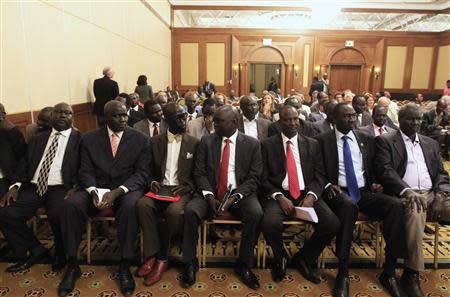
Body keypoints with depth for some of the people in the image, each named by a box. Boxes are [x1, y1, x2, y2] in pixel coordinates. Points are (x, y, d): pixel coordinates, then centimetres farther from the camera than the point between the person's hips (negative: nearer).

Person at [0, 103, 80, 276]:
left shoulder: (80, 139, 6)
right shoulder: (37, 140, 21)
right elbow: (24, 166, 16)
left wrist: (75, 187, -19)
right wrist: (15, 185, -1)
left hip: (61, 189, -5)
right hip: (34, 188, 5)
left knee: (58, 215, -32)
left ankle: (61, 256, -1)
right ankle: (36, 250, 8)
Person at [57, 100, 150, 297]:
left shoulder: (140, 139, 1)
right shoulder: (89, 139, 7)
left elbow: (142, 173, -5)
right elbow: (85, 171, 3)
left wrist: (117, 191, -20)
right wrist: (93, 191, -19)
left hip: (127, 188, -2)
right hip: (96, 187, 2)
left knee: (130, 207, -35)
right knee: (71, 205, -26)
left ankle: (125, 266, -18)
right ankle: (72, 266, -8)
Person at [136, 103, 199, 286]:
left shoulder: (194, 143, 6)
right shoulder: (155, 141, 10)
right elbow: (149, 170, 13)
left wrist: (188, 187, -11)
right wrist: (152, 182, -7)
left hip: (182, 190, -2)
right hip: (160, 188, 2)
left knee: (174, 211, -34)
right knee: (142, 204, -29)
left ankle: (162, 258, -13)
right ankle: (152, 255, -19)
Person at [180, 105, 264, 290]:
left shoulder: (252, 144, 2)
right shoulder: (206, 141, 7)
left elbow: (254, 177, -3)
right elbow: (199, 173, 3)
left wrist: (235, 196, -18)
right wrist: (209, 195, -14)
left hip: (240, 193, -1)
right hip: (210, 193, 1)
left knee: (256, 213, -30)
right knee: (190, 210, -27)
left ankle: (244, 265, -7)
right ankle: (190, 264, -6)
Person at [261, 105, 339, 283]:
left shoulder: (313, 144, 13)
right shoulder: (267, 145, 6)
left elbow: (320, 175, 6)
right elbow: (264, 178, 0)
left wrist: (311, 196, -13)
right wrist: (279, 197, -15)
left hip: (306, 195, 3)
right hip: (278, 195, -2)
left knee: (333, 224, -22)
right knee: (270, 224, -32)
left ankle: (304, 258, 8)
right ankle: (281, 259, 5)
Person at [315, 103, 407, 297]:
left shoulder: (366, 139, 16)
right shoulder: (323, 140, 3)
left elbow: (373, 169, 21)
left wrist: (374, 183, 2)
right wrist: (327, 185, -14)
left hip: (364, 192, 5)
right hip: (339, 192, -4)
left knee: (396, 205, -24)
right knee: (349, 205, -38)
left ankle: (389, 272, -12)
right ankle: (343, 274, -28)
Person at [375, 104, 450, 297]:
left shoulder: (431, 143, 23)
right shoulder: (385, 141, 6)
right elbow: (385, 170, -7)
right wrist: (407, 191, -22)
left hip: (433, 194, 6)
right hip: (405, 195, -5)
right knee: (415, 212, -37)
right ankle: (411, 275, -26)